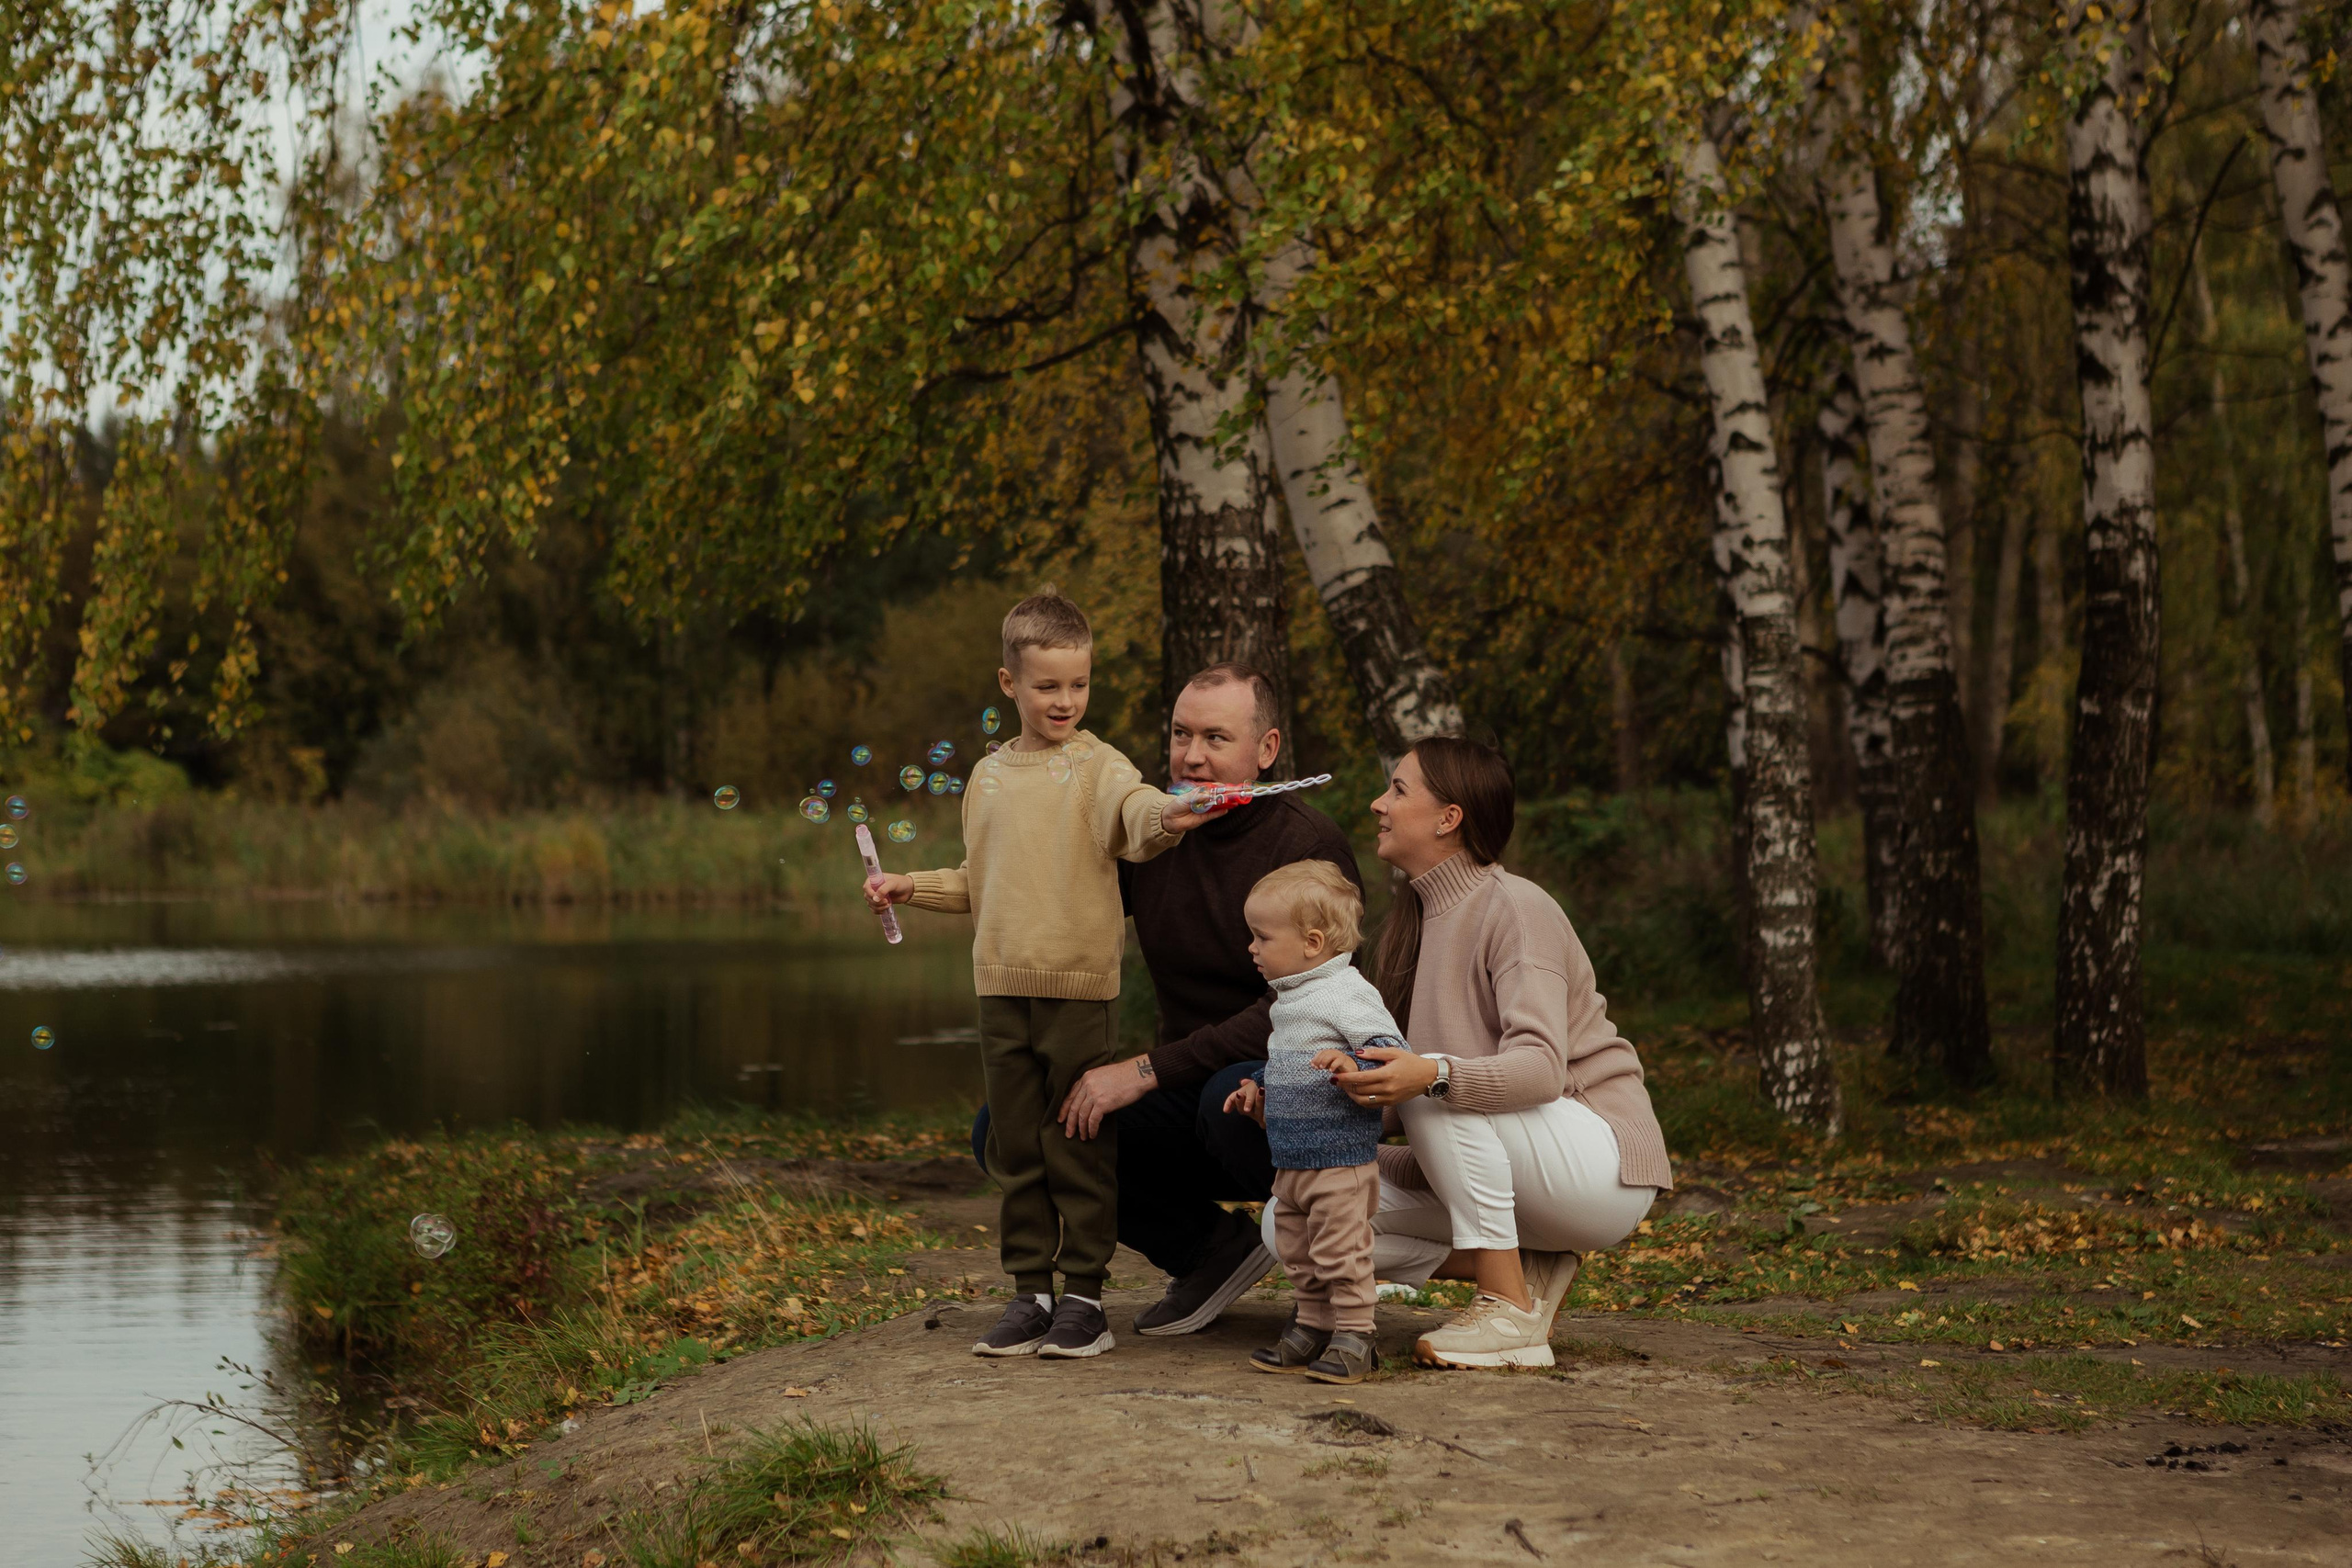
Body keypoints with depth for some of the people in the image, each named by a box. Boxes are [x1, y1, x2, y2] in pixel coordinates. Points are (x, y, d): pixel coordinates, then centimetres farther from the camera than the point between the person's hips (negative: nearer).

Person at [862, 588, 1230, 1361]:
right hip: (1003, 985, 5)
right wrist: (912, 887, 14)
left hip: (1080, 985, -5)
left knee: (1080, 1148, -1)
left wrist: (1165, 816, -47)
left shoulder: (1096, 766, -3)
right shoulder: (990, 777, 14)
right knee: (1015, 1146, 9)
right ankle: (1030, 1291, 18)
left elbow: (1131, 809, -26)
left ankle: (1084, 1295, 8)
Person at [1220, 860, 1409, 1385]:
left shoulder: (1349, 993, -14)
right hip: (1291, 1160, 9)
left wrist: (1353, 1065, -37)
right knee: (1297, 1251, 14)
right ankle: (1312, 1327, 24)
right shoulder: (1290, 998, 15)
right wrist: (1258, 1087, 18)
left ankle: (1354, 1336, 2)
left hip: (1341, 1162, -9)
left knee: (1340, 1251, -6)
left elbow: (1392, 1051, -21)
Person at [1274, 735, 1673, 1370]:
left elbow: (1540, 1067, -28)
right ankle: (1531, 1269, 0)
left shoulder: (1514, 907, -14)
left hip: (1603, 1170, -8)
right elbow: (1388, 1077, 8)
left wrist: (1432, 1075, -45)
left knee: (1439, 1088, -34)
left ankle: (1511, 1315, -24)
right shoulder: (1420, 920, 11)